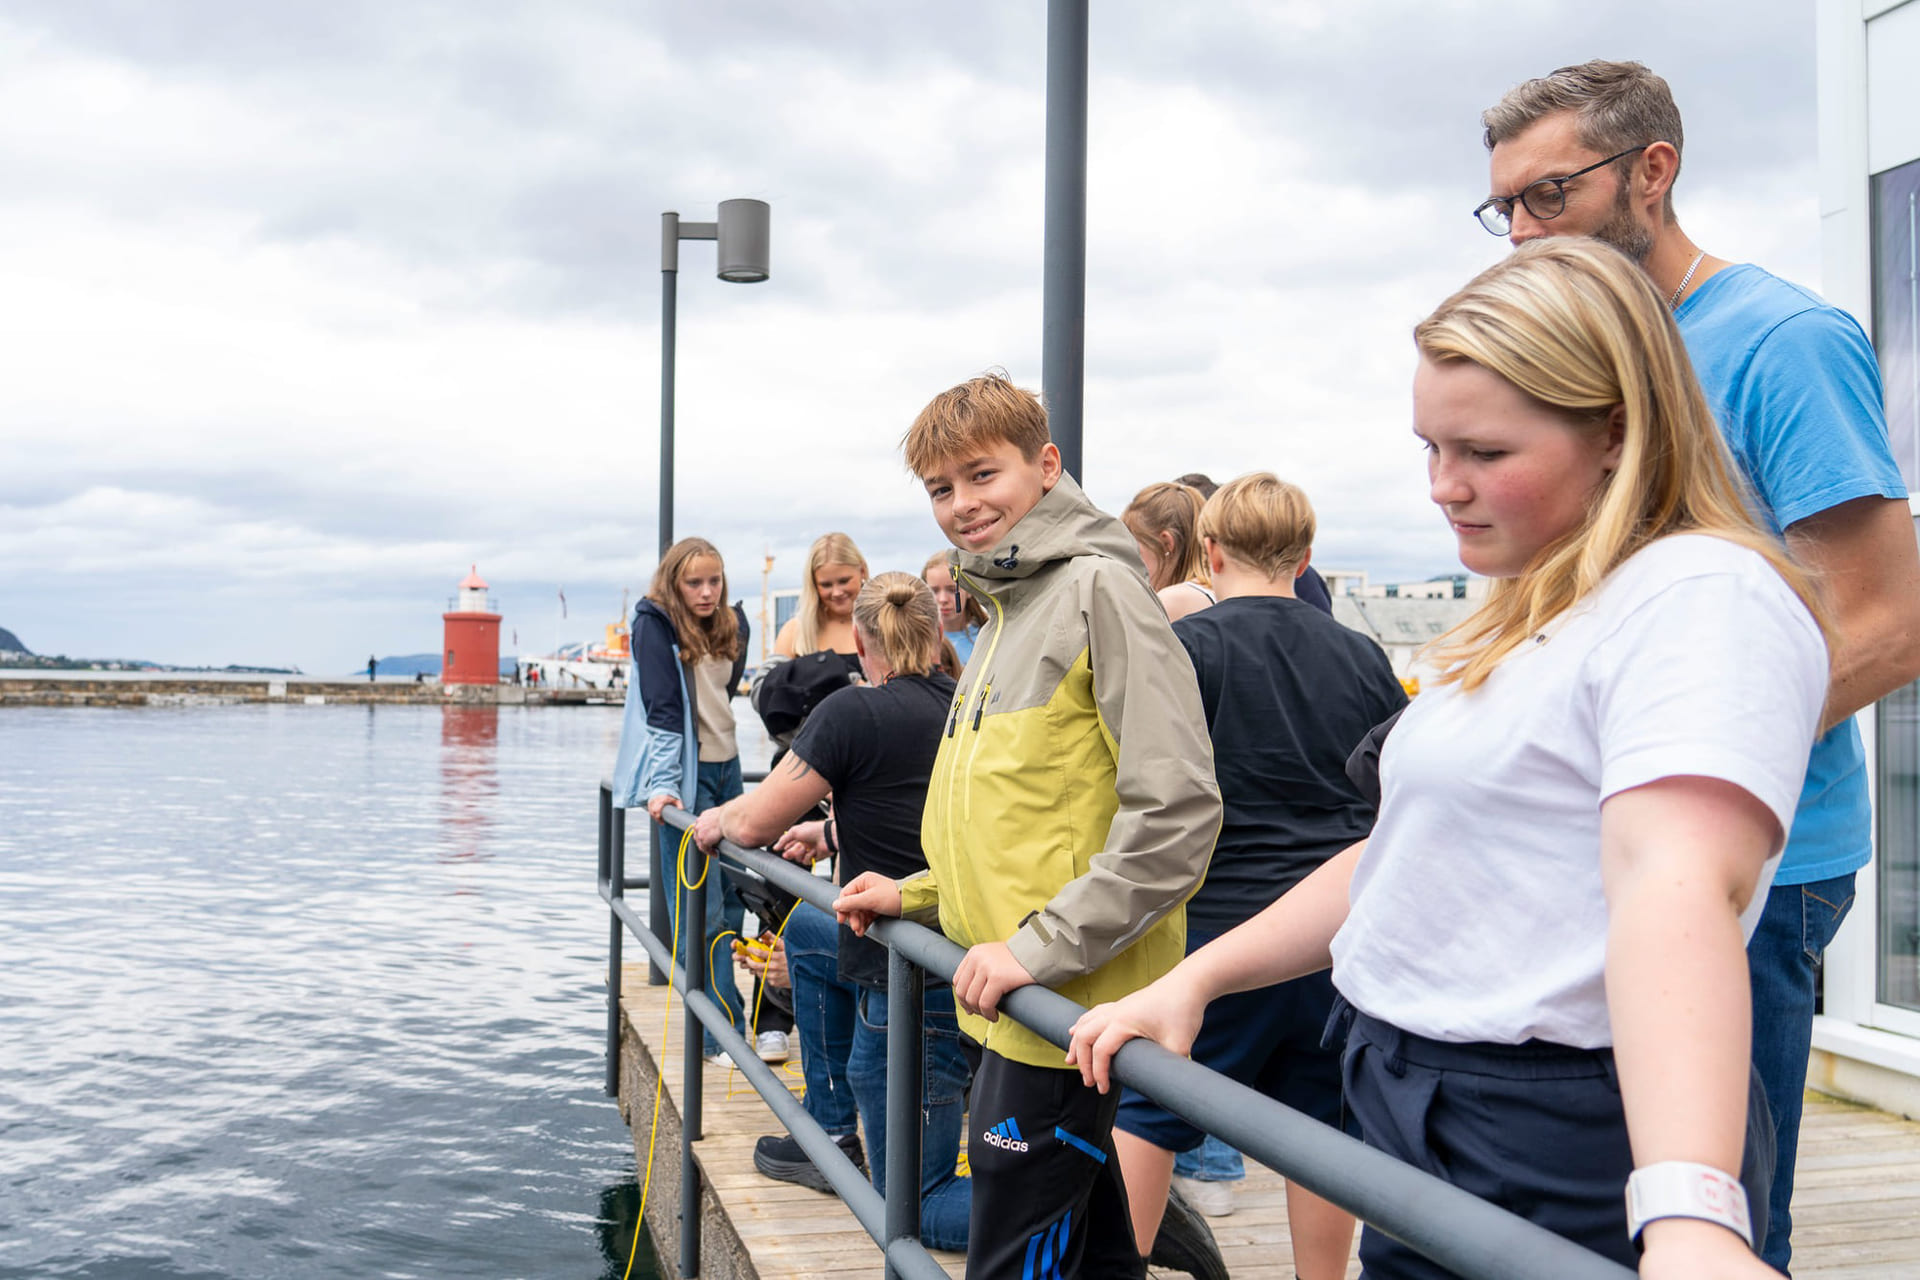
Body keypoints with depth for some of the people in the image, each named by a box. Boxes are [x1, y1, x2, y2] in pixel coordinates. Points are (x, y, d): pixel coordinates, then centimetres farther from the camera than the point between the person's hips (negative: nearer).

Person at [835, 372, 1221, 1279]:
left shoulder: (1098, 589, -12)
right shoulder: (1004, 612, 16)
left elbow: (1176, 811, -21)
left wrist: (1042, 945, -21)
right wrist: (917, 894, 15)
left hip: (1067, 1008, -9)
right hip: (1013, 1005, 9)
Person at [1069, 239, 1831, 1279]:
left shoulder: (1706, 597, -15)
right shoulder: (1528, 616, 15)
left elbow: (1678, 880, -31)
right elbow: (1407, 857, 19)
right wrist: (1194, 978, 15)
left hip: (1564, 1158, -9)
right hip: (1423, 1116, 9)